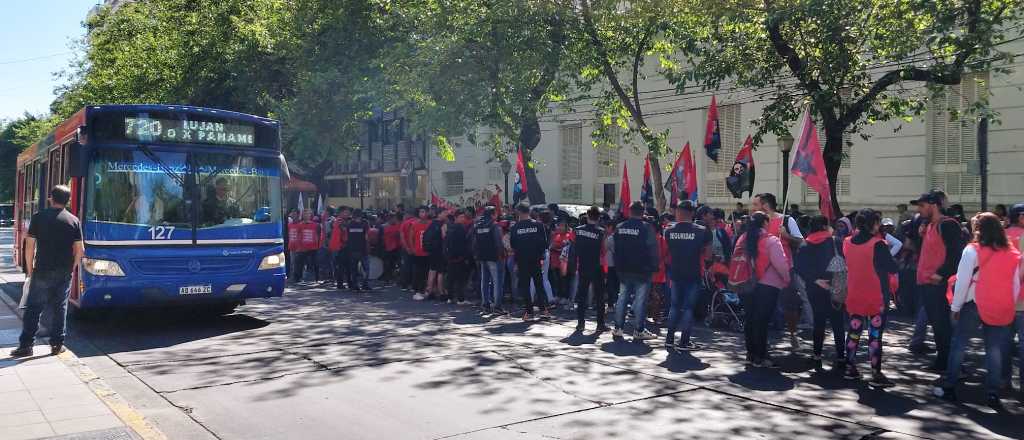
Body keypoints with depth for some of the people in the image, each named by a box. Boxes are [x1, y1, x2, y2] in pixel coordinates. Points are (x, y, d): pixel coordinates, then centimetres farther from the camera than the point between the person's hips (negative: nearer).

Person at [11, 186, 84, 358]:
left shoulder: (39, 217, -3)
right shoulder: (73, 220, 1)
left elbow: (30, 245, -4)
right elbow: (79, 249, 0)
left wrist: (29, 269, 5)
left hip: (42, 271, -1)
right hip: (64, 272, 2)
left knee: (33, 308, 5)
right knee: (59, 308, 9)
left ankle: (26, 345, 4)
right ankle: (57, 344, 11)